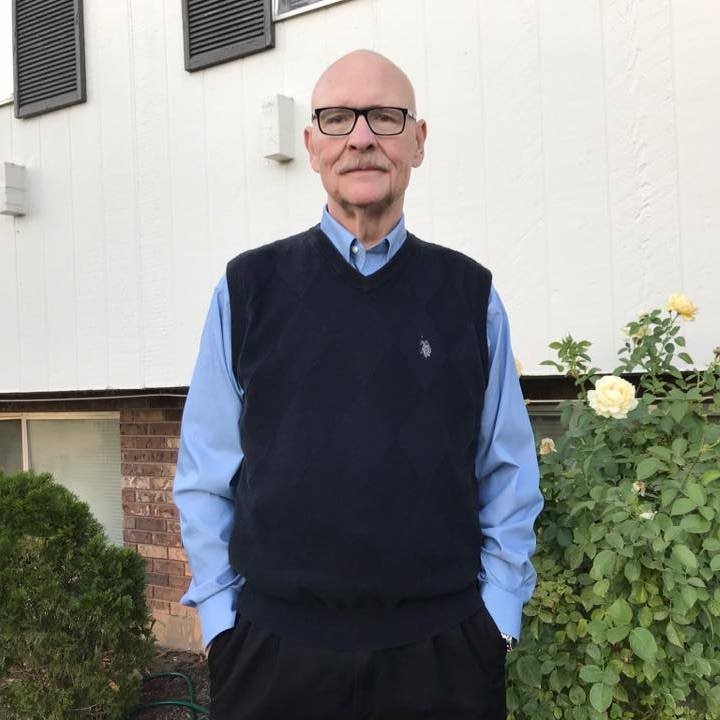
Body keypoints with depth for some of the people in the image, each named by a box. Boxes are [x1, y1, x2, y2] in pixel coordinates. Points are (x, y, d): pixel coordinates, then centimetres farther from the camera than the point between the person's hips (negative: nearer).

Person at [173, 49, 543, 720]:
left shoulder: (471, 294, 2)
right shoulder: (248, 288, 0)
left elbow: (508, 476, 5)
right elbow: (205, 478, 3)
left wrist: (497, 612, 1)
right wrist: (221, 620, -1)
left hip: (444, 647, 1)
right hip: (275, 647, 0)